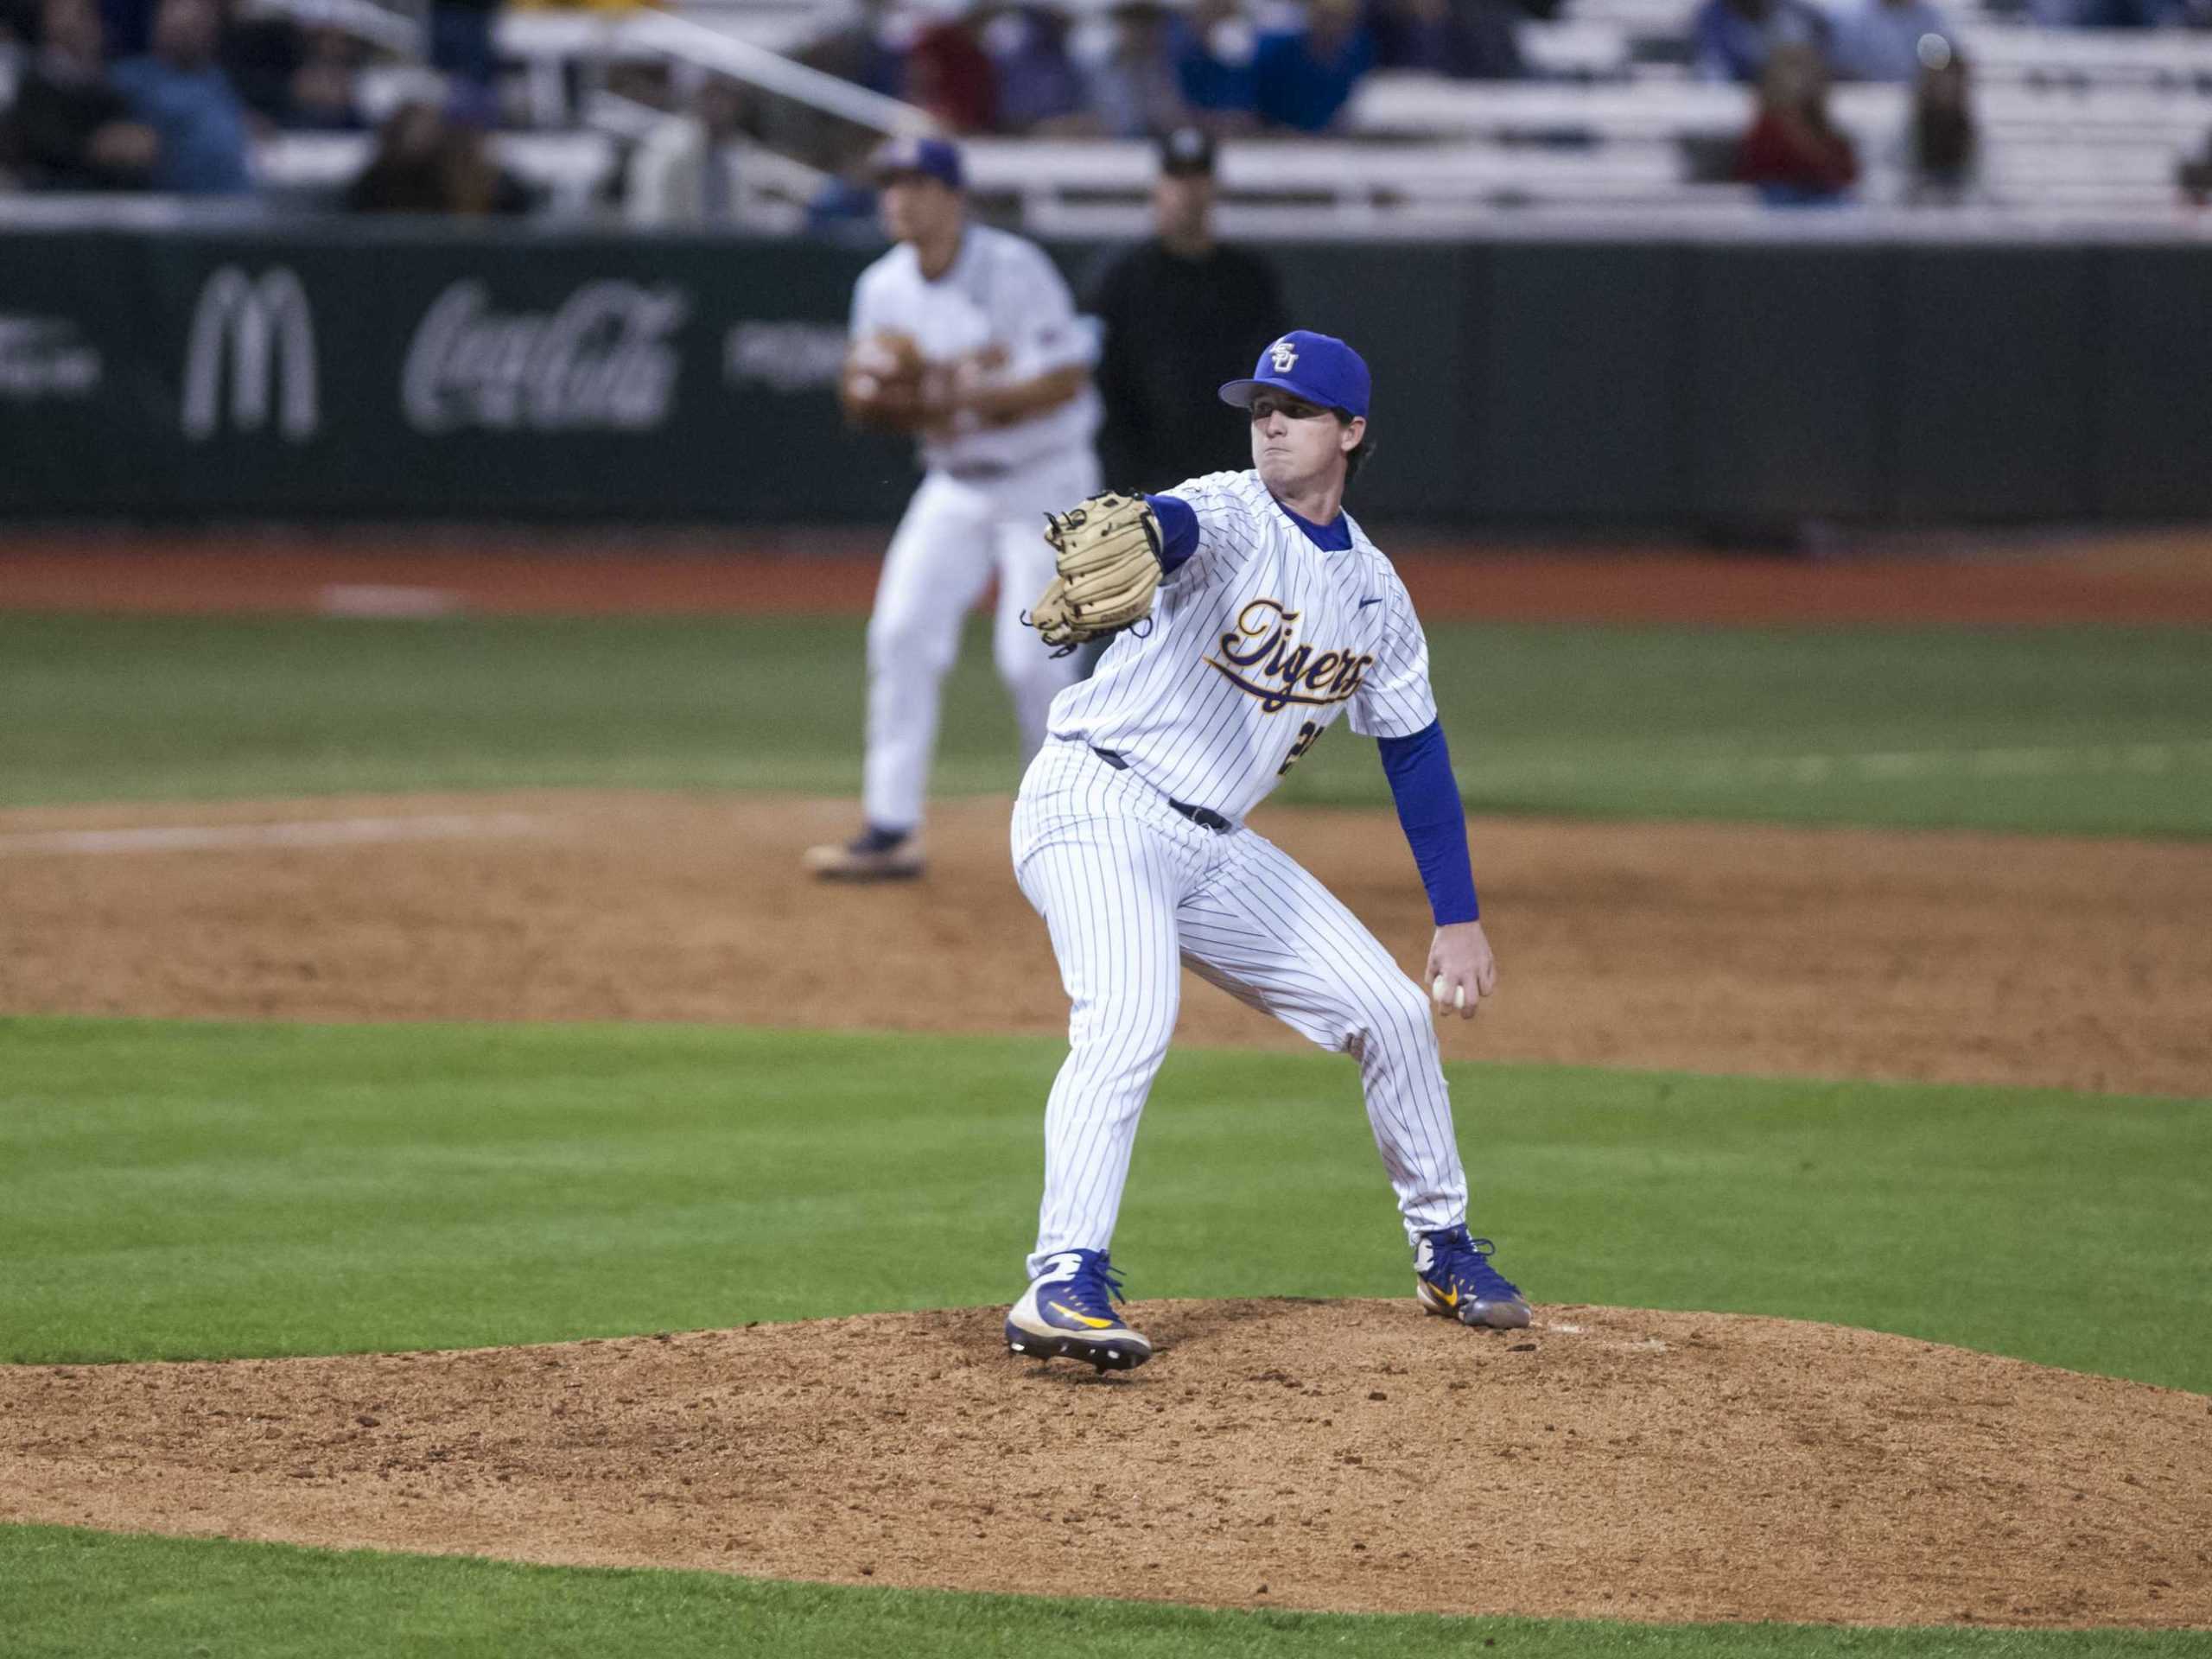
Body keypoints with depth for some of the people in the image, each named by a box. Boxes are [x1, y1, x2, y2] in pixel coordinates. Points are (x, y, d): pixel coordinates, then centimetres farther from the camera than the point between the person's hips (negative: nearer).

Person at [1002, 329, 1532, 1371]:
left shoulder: (1375, 591, 11)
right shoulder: (1230, 517, -9)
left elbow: (1414, 748, 18)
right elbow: (1176, 524, -35)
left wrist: (1459, 919, 14)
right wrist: (1116, 532, -61)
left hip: (1215, 850, 7)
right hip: (1099, 805, -7)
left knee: (1389, 1010, 8)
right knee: (1131, 1021, -29)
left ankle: (1443, 1252, 27)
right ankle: (1064, 1284, -37)